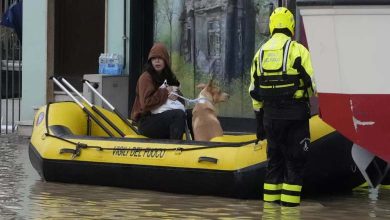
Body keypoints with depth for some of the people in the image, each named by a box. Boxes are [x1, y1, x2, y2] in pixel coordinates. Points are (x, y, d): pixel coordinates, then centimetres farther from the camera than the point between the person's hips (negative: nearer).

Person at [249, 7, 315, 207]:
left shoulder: (260, 53, 10)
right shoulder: (298, 50, -7)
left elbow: (255, 92, 13)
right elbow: (312, 83, -10)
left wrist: (259, 121, 20)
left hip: (271, 115, 5)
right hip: (295, 114, -4)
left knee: (274, 160, 14)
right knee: (295, 161, 1)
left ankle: (270, 203, 14)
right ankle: (289, 205, -3)